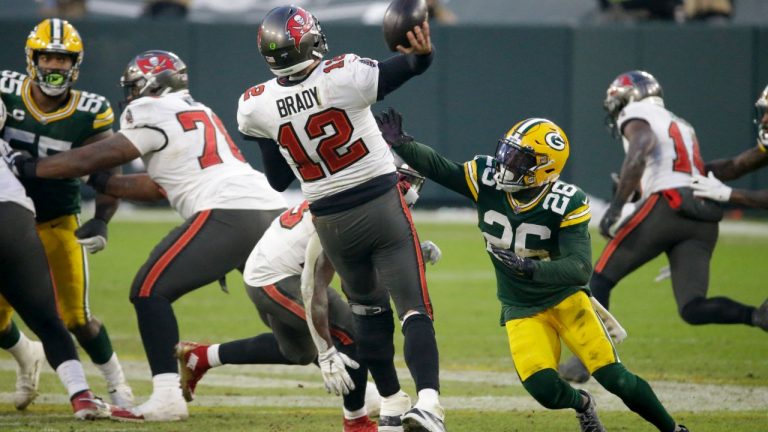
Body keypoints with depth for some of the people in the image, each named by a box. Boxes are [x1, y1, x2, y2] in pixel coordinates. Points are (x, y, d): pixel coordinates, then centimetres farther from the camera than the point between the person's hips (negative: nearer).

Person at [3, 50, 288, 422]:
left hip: (227, 213, -8)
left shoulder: (157, 113, 4)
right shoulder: (199, 113, 30)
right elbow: (159, 187, 31)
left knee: (150, 290, -4)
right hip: (271, 210, 9)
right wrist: (96, 181, 31)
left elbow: (93, 158, 4)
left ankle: (167, 397, -13)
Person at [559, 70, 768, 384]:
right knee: (693, 309, 0)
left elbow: (641, 149, -13)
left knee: (601, 279, 6)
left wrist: (616, 205, -19)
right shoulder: (683, 127, 33)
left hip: (667, 205, -7)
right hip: (704, 220, 7)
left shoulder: (637, 117, 9)